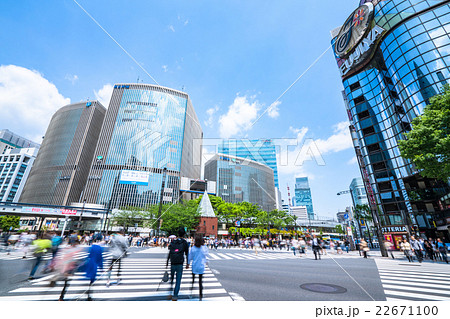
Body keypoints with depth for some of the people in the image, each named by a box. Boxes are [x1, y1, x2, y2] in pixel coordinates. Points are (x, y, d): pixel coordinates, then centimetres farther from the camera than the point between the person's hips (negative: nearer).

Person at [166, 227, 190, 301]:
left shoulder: (172, 242, 6)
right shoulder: (185, 243, -3)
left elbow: (169, 253, 10)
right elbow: (187, 254, -1)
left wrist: (167, 262, 20)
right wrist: (187, 264, 9)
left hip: (172, 264, 3)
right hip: (180, 265, -3)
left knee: (171, 279, 20)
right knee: (178, 281, 7)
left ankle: (170, 294, 24)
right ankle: (175, 296, 6)